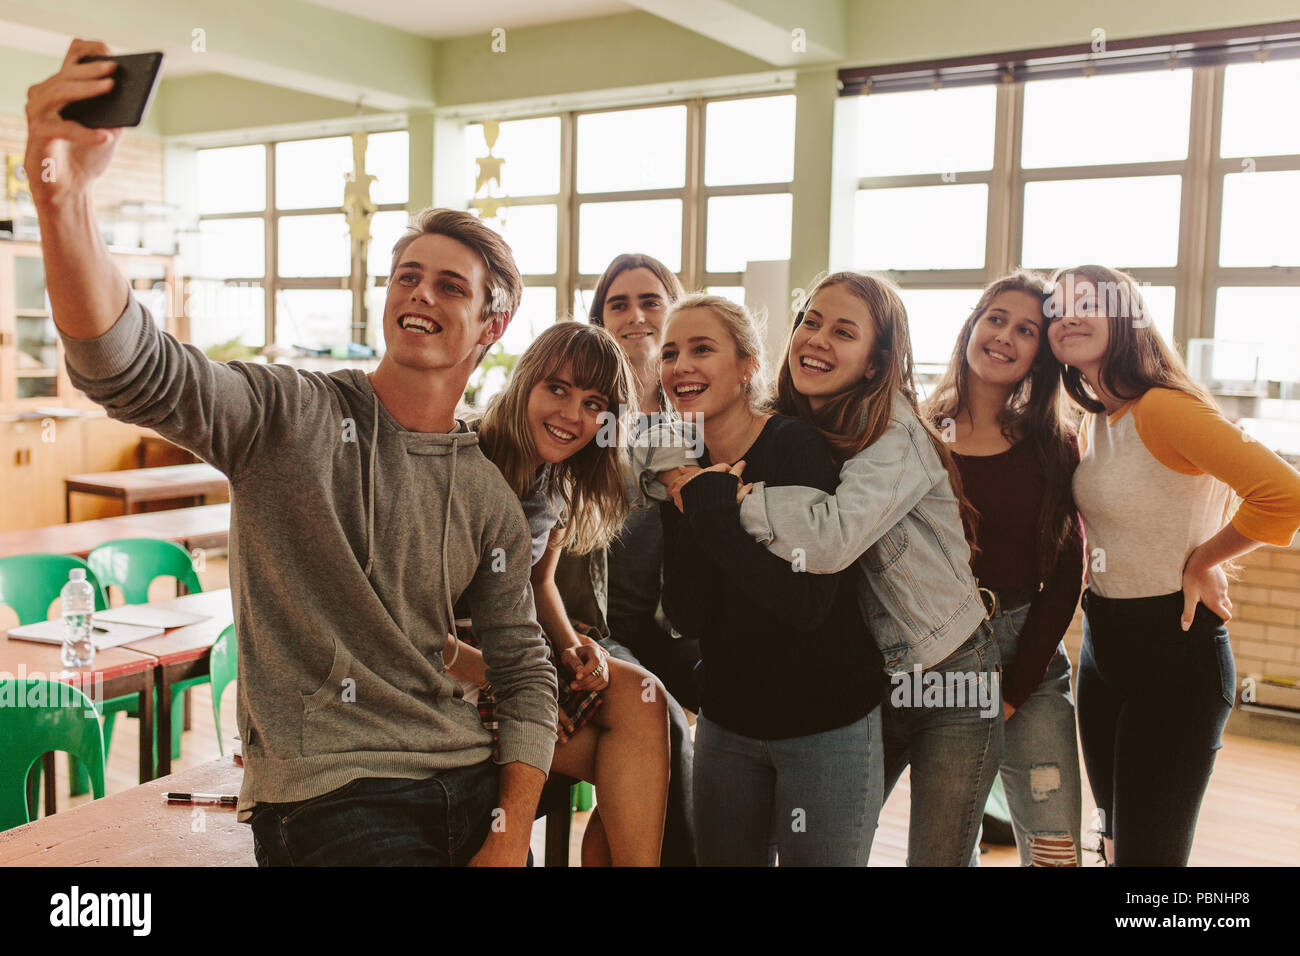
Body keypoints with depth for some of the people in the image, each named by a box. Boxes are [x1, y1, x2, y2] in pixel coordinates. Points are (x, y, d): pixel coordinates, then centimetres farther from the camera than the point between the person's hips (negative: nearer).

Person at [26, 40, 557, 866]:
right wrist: (64, 195, -37)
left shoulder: (491, 499, 7)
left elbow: (523, 671, 9)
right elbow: (131, 370, -22)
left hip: (468, 783, 4)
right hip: (328, 794, -4)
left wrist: (511, 839, 0)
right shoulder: (292, 418, -4)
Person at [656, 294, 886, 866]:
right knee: (722, 859, 16)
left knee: (816, 859, 8)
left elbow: (807, 602, -28)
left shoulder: (797, 448, -16)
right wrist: (684, 501, -19)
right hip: (727, 721, 5)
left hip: (827, 722, -5)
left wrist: (706, 498, -25)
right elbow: (687, 617, -8)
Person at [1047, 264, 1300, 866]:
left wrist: (1202, 562, -16)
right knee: (1115, 845, 19)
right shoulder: (1094, 422, 8)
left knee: (1146, 852, -1)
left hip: (1172, 655, -9)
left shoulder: (1162, 407, -20)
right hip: (1103, 644, 9)